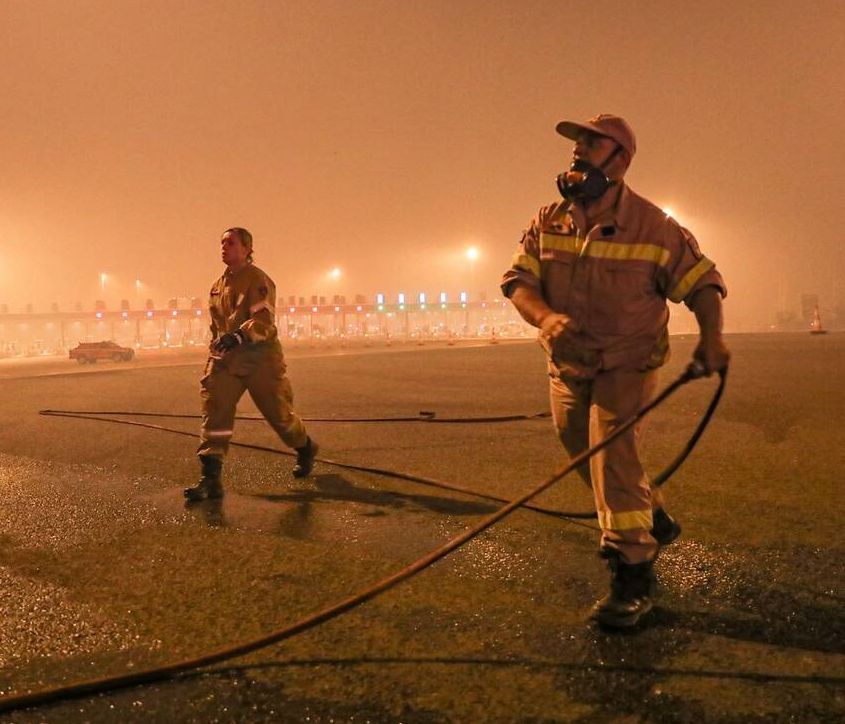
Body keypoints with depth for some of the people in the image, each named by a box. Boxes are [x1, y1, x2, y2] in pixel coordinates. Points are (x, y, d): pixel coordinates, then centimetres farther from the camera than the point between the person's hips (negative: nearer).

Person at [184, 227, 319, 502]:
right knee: (214, 409, -11)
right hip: (226, 358, 6)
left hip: (260, 358, -6)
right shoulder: (218, 286, 14)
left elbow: (264, 320, -23)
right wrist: (216, 349, 23)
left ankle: (306, 449, 36)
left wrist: (239, 336, -39)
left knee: (278, 412, 6)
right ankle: (211, 478, -12)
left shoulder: (258, 280, -10)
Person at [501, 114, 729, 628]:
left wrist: (711, 336, -26)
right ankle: (655, 520, 41)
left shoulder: (653, 227, -12)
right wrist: (545, 316, -29)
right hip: (568, 366, 5)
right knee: (588, 456, 15)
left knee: (614, 451, -20)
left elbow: (702, 281, -7)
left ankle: (633, 576, -11)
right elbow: (518, 281, -7)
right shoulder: (549, 222, -1)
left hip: (627, 365, -5)